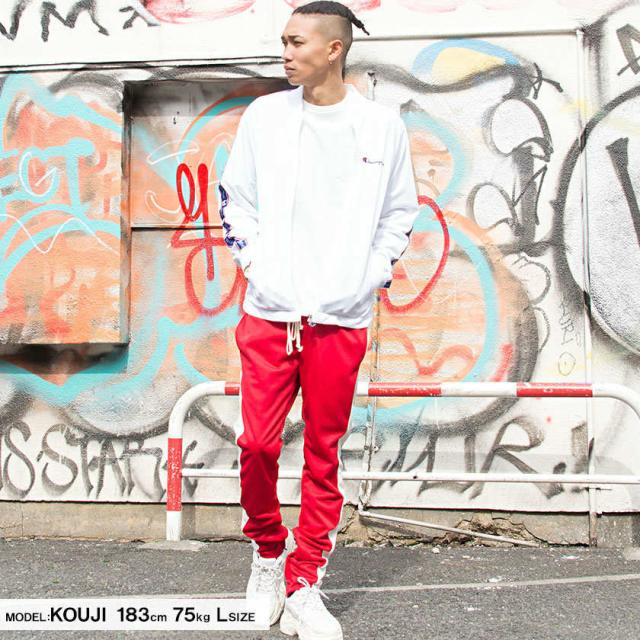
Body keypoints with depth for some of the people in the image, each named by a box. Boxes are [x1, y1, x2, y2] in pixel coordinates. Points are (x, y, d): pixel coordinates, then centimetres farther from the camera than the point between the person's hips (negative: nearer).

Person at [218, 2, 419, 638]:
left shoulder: (382, 125, 5)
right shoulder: (264, 115, 6)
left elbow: (400, 212, 13)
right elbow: (234, 198, 13)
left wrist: (372, 274, 2)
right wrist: (252, 257, 2)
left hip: (340, 319, 0)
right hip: (267, 312, 1)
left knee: (324, 454, 4)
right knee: (257, 444, -3)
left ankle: (303, 586, 18)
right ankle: (267, 549, 26)